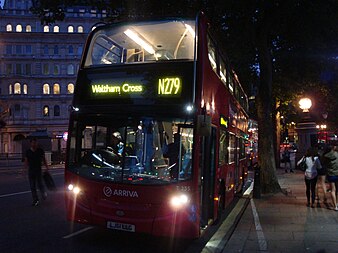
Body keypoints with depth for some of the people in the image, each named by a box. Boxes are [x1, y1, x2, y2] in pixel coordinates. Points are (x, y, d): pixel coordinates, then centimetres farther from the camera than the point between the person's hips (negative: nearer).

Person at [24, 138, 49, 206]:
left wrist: (47, 167, 0)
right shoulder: (28, 151, 4)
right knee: (32, 186, 4)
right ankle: (35, 200, 13)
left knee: (40, 184, -6)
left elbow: (44, 160, 6)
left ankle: (43, 193, 24)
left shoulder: (40, 150, 1)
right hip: (31, 171, 2)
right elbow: (26, 161, 7)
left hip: (39, 170, -2)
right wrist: (26, 169, -6)